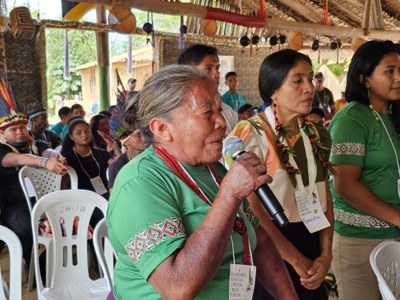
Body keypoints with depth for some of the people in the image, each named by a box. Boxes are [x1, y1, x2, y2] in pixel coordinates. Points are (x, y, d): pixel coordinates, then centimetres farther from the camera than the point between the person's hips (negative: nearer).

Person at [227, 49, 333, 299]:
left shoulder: (317, 135, 5)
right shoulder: (251, 134, -14)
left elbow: (324, 196, 6)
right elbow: (253, 210, -16)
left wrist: (326, 253, -5)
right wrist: (297, 260, -12)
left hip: (313, 242, 6)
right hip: (270, 246, -5)